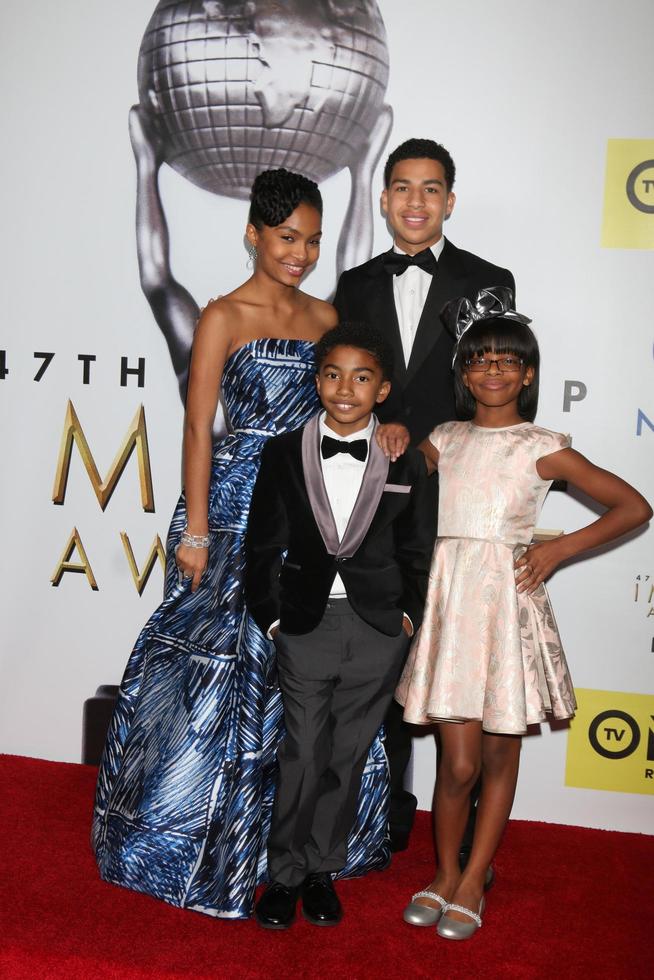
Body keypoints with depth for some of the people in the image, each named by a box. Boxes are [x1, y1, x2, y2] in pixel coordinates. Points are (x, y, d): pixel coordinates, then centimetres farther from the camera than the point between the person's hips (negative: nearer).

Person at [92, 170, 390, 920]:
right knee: (224, 664, 1)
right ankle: (200, 841, 20)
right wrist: (195, 530, -11)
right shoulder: (224, 318, -4)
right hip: (239, 506, -5)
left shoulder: (327, 316, 11)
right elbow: (198, 427, -7)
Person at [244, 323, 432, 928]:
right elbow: (263, 544, 3)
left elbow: (415, 550, 9)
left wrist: (409, 614, 3)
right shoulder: (284, 453, 1)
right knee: (302, 754, 3)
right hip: (307, 622, -1)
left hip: (378, 628, 1)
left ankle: (321, 871, 27)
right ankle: (285, 874, 20)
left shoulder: (405, 465, 3)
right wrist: (270, 616, 0)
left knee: (347, 756, 10)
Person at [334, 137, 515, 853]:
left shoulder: (488, 283, 4)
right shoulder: (356, 285, 13)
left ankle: (467, 826, 16)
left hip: (453, 505, -3)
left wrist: (415, 434, -11)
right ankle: (389, 808, 27)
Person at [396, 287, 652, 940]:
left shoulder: (542, 447, 2)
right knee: (459, 762, 0)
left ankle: (473, 882, 25)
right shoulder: (444, 439, 11)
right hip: (449, 596, 1)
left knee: (499, 755, 7)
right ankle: (445, 873, 24)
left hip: (508, 599, -1)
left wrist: (559, 549, -4)